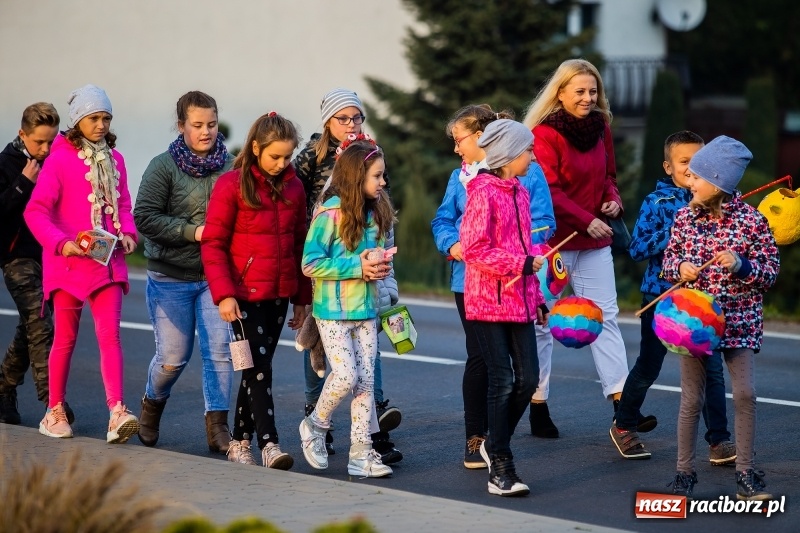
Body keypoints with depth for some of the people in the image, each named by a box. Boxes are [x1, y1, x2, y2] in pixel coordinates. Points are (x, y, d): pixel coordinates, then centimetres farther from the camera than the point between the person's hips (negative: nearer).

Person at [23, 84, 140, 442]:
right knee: (66, 338, 6)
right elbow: (35, 211, -12)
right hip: (69, 261, -3)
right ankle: (55, 412, 20)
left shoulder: (113, 159, 10)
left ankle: (117, 413, -19)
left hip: (108, 261, 3)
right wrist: (62, 243, -26)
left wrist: (127, 233, -3)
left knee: (110, 334, -9)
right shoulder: (60, 160, -6)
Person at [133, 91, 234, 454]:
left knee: (220, 351, -7)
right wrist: (192, 231, -18)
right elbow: (144, 216, -12)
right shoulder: (164, 166, -7)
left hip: (216, 276, 2)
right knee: (173, 357, 5)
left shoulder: (230, 166, -1)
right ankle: (152, 406, 34)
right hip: (171, 277, -2)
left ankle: (217, 425, 3)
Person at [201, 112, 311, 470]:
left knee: (257, 369, 10)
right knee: (260, 368, -10)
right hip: (245, 294, -5)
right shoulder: (232, 185, -8)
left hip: (279, 294, 5)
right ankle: (268, 444, -13)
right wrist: (223, 294, -17)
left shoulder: (293, 187, 8)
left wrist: (301, 298, 13)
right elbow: (213, 244, -9)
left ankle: (239, 442, 19)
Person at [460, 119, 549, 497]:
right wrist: (522, 264, -18)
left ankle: (495, 444, 25)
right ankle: (500, 468, 2)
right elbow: (474, 250, -17)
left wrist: (537, 297, 19)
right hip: (488, 300, -7)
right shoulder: (483, 193, -12)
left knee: (528, 379, 4)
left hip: (519, 299, 7)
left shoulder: (520, 192, 13)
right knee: (502, 380, -5)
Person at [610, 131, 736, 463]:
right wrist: (674, 231, -22)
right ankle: (624, 427, 31)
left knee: (711, 370, -4)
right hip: (661, 296, -2)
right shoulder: (657, 202, -7)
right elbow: (637, 249, -13)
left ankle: (719, 441, 2)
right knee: (648, 369, 11)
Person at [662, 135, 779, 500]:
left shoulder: (752, 220, -8)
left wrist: (741, 265, -21)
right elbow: (669, 259, 11)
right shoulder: (685, 216, 1)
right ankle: (684, 472, 18)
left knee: (745, 394, -9)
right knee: (691, 400, 7)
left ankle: (746, 473, 2)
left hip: (739, 321, -2)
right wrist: (680, 268, -11)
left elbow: (771, 271, -4)